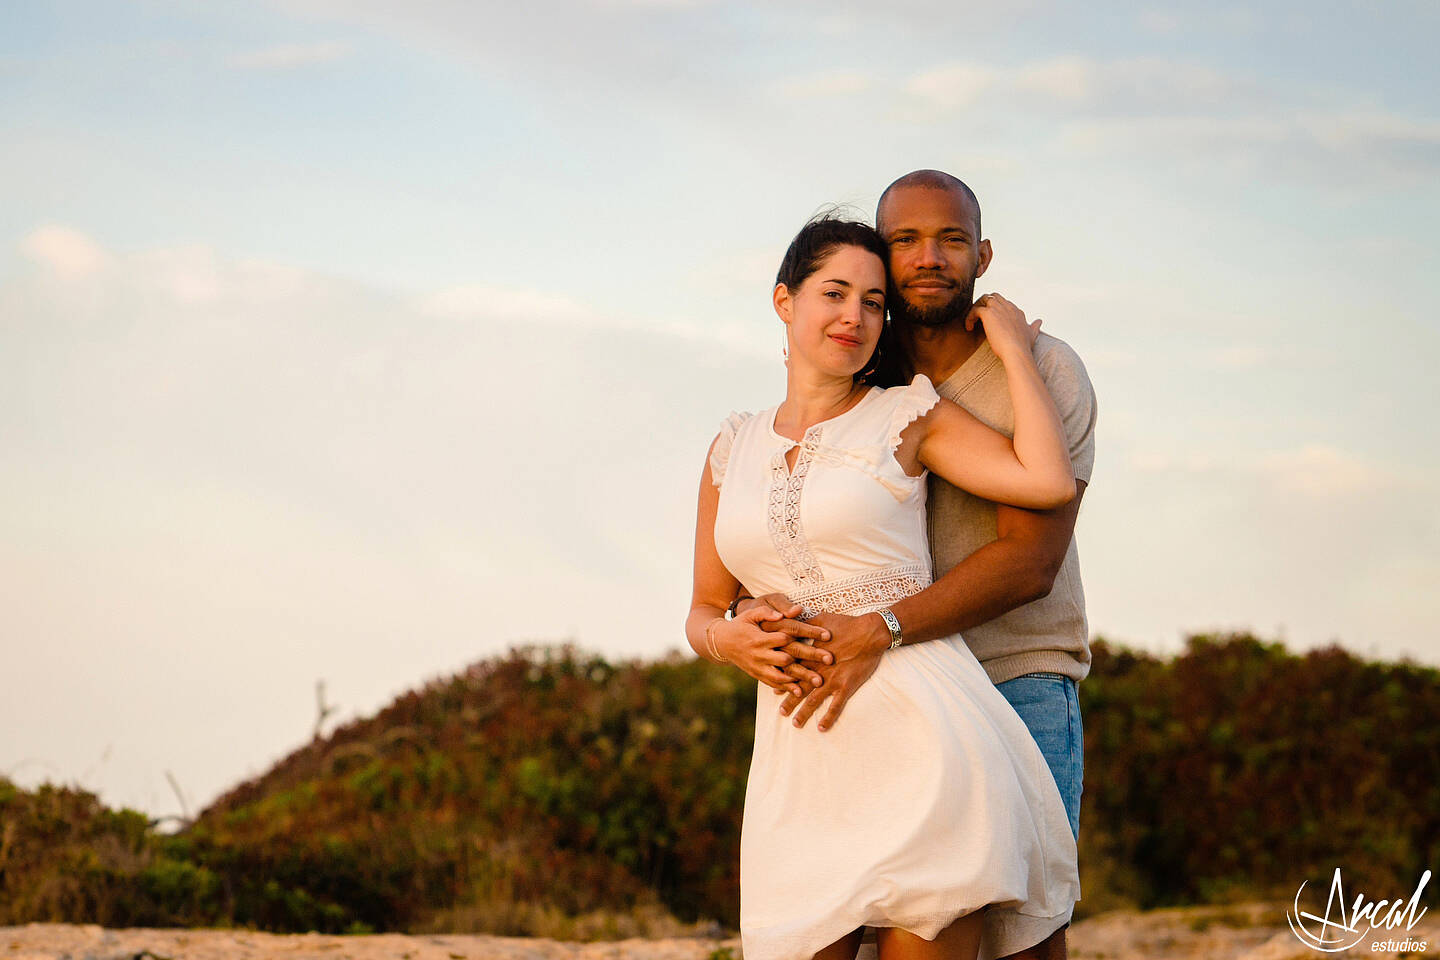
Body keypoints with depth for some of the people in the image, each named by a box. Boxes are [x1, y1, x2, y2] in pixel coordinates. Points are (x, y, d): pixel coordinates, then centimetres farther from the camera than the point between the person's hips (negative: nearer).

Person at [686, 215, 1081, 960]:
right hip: (799, 760, 4)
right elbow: (703, 611, 21)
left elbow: (1048, 482, -9)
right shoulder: (734, 448, 16)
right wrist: (727, 640, -2)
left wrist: (1014, 350, 2)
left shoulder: (907, 416, 6)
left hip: (921, 738, -3)